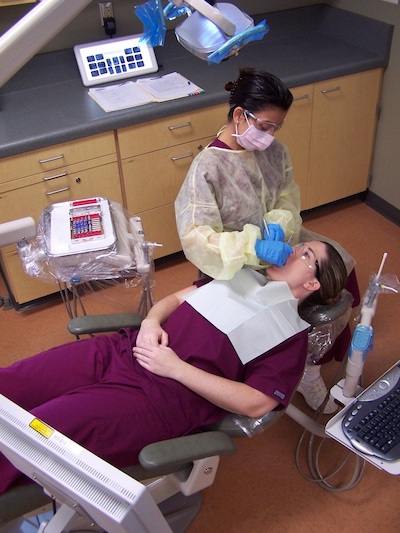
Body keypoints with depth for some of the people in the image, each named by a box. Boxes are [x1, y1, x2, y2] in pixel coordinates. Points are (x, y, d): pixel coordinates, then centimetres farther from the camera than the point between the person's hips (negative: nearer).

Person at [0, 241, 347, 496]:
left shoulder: (291, 334, 2)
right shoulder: (243, 275, 21)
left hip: (158, 398, -6)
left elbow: (255, 403, -10)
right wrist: (151, 322, -1)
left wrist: (176, 367, -13)